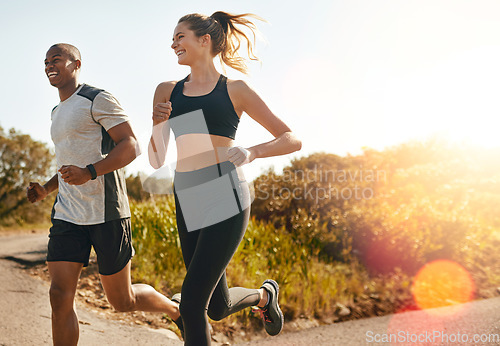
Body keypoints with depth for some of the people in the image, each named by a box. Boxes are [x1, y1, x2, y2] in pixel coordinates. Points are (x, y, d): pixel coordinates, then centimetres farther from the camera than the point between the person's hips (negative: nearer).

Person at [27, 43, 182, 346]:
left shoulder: (98, 100, -5)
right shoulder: (58, 112, 21)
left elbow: (131, 146, -14)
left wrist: (89, 172, -28)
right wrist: (46, 189, 14)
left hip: (106, 213, -7)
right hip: (67, 216, 7)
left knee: (123, 300, 5)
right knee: (60, 296, -5)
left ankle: (176, 310, 33)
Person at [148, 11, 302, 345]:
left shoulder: (235, 90, 1)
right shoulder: (168, 91, 12)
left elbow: (293, 140, 0)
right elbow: (157, 161, 12)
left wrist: (251, 152, -18)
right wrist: (158, 124, -7)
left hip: (224, 199, -5)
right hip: (187, 203, 5)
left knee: (191, 303, -12)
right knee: (218, 308, 14)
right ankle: (265, 294, 46)